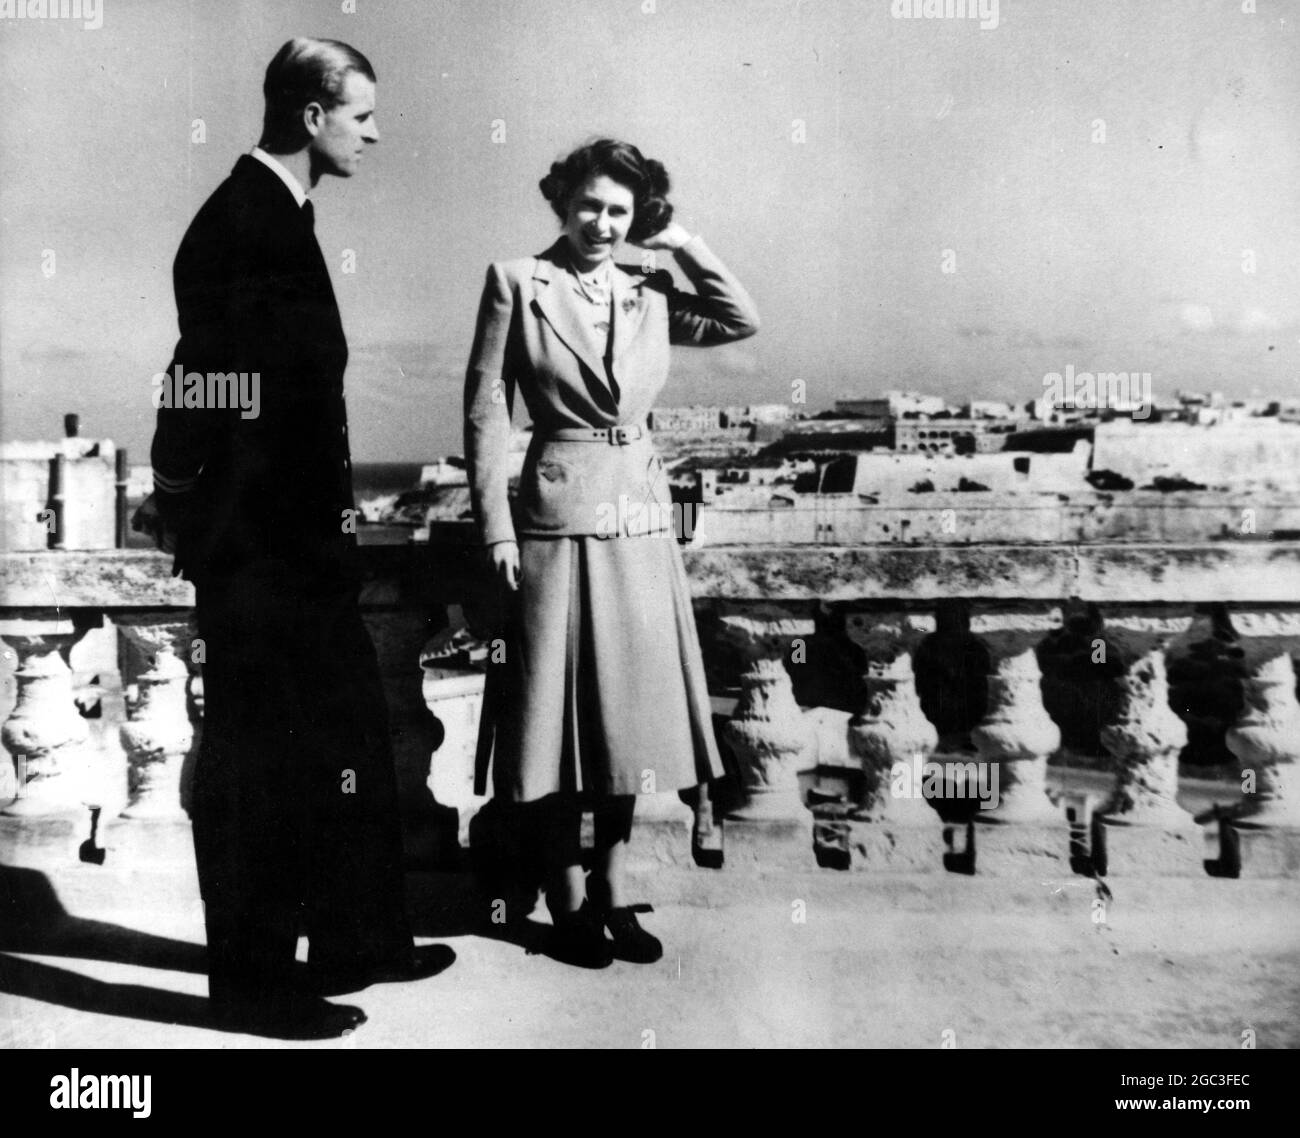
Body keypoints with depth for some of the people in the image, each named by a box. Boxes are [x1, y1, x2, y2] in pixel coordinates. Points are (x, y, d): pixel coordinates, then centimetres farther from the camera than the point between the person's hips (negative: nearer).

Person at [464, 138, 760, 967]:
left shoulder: (649, 295, 10)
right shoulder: (517, 283, -2)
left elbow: (745, 320, 5)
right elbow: (486, 410, -5)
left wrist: (682, 243, 4)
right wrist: (497, 528, -10)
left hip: (641, 523, 5)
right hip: (558, 518, -4)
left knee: (631, 708, 9)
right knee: (560, 708, 3)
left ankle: (613, 890, 22)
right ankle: (569, 900, 17)